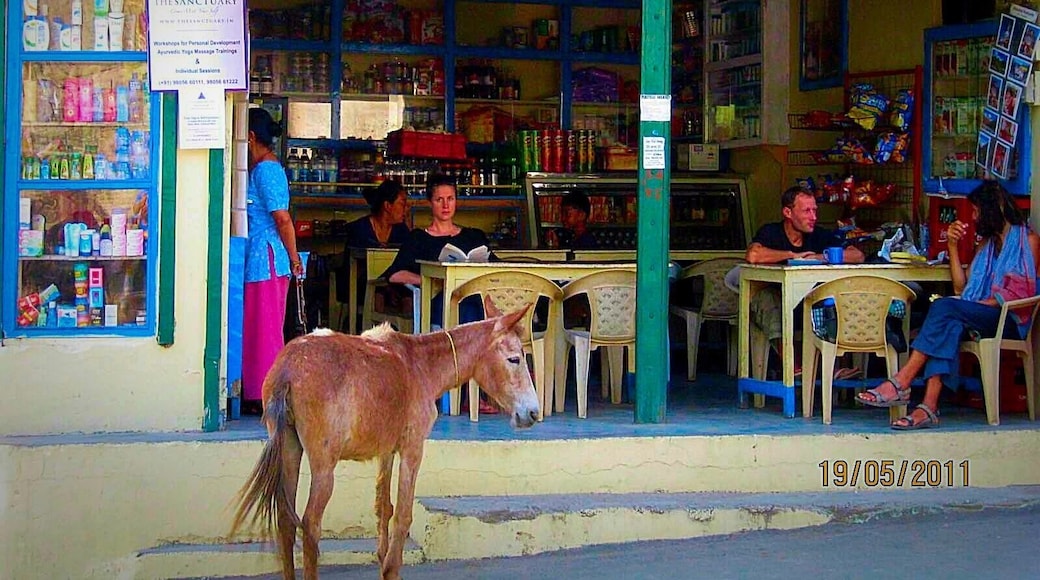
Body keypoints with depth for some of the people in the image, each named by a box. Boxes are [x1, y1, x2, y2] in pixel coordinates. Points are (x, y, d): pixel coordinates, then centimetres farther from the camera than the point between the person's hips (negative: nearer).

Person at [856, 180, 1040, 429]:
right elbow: (961, 287, 18)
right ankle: (929, 407, -48)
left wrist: (977, 305, -16)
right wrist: (952, 246, 10)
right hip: (982, 318, 5)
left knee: (945, 307, -31)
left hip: (1010, 319, -5)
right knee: (949, 324, -32)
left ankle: (901, 382, -39)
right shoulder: (988, 242, 28)